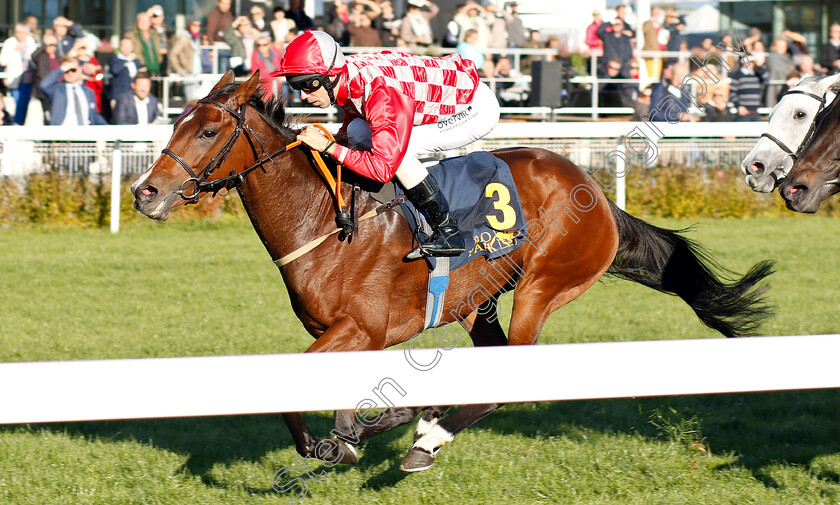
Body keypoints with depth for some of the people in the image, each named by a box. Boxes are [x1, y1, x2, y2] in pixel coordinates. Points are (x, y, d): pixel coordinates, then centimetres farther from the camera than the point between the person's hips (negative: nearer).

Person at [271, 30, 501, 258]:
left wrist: (328, 146, -32)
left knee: (396, 147, -26)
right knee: (358, 131, -1)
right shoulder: (348, 78, -9)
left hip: (478, 109, -9)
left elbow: (383, 168, -36)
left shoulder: (383, 94, -36)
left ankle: (448, 232, -16)